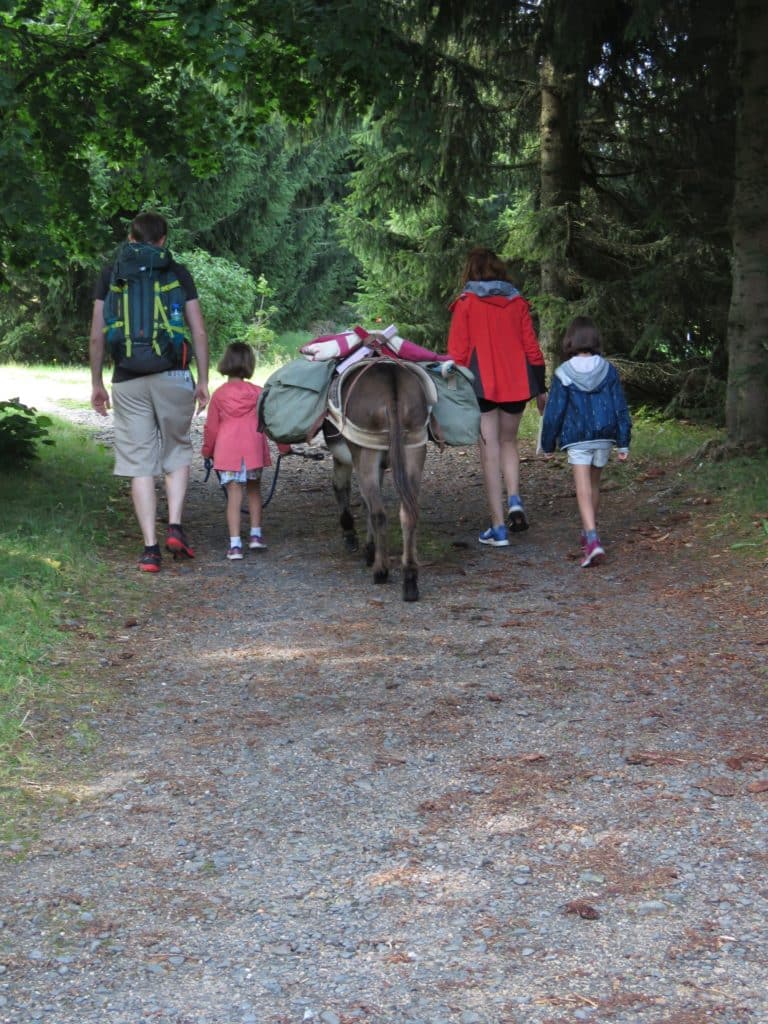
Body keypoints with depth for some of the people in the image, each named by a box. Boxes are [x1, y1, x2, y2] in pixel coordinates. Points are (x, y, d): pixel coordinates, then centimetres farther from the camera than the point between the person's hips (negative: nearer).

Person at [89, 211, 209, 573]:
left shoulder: (111, 274, 6)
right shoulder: (177, 273, 5)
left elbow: (97, 335, 4)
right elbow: (199, 332, 1)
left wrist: (96, 383, 11)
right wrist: (203, 380, 9)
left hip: (128, 381, 0)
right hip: (173, 378, 0)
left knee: (139, 463, 3)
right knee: (177, 452, 17)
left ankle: (150, 548, 0)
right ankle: (175, 527, 0)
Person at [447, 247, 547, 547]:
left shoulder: (465, 303, -1)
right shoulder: (517, 302, 8)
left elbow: (457, 350, -4)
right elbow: (531, 347, 8)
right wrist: (540, 388, 13)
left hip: (481, 384, -3)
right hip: (516, 383, 3)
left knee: (490, 450, 0)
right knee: (508, 442, 21)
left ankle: (498, 527, -1)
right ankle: (514, 500, -3)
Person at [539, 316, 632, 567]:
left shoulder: (563, 374, -6)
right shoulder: (608, 370, 3)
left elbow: (554, 412, -3)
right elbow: (620, 408, 4)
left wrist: (548, 444, 7)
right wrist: (623, 443, 9)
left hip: (577, 438, -4)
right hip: (604, 436, 4)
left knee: (583, 489, -8)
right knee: (594, 485, 20)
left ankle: (592, 540, -25)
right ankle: (588, 532, 34)